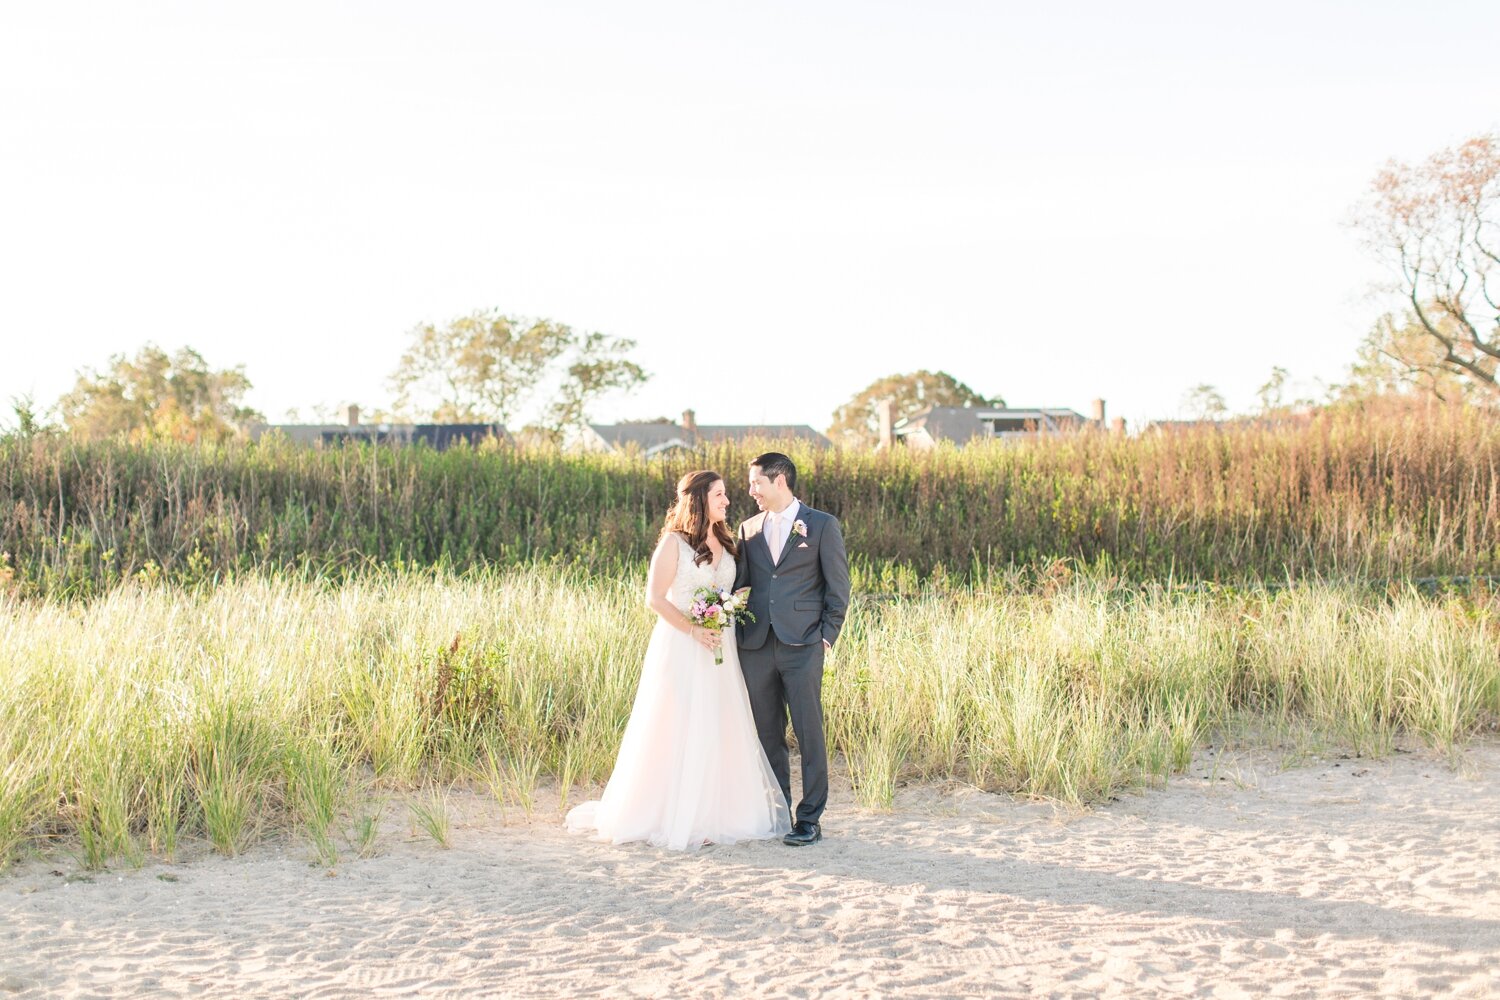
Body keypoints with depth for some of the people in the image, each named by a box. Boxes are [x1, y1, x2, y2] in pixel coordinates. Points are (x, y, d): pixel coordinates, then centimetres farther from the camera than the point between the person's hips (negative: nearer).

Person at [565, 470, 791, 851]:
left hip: (719, 649, 6)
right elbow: (655, 598, -11)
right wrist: (693, 630, -18)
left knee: (719, 731, 6)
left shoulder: (725, 543, 13)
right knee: (679, 731, -3)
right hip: (680, 648, -6)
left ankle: (714, 815, 14)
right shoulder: (674, 542, -7)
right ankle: (676, 819, 3)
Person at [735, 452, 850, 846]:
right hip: (756, 646, 4)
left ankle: (810, 819, 2)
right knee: (766, 733, 8)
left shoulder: (822, 525, 2)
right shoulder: (748, 529, 14)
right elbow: (740, 582, 16)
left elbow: (839, 585, 2)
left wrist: (827, 634, -4)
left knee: (809, 732, -4)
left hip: (802, 644, -4)